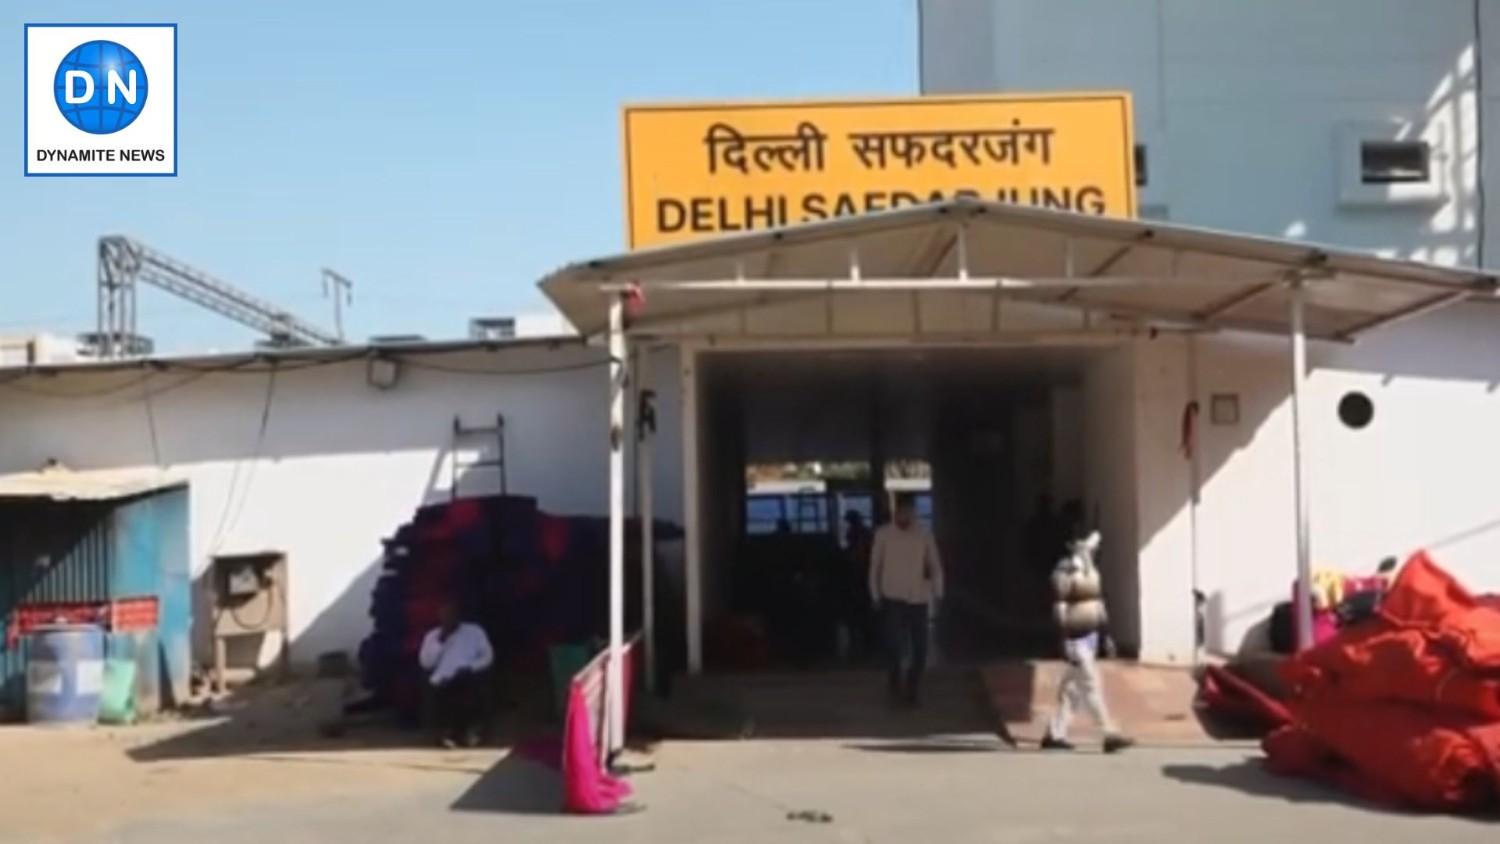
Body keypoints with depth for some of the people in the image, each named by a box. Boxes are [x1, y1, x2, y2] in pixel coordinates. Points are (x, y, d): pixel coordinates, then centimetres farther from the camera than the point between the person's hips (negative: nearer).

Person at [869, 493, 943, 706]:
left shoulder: (924, 535, 0)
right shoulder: (883, 534, -2)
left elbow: (935, 566, 6)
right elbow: (875, 566, 4)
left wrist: (937, 594, -2)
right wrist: (875, 595, 2)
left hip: (919, 599, 1)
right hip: (892, 597, -1)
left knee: (920, 647, 2)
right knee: (894, 643, -11)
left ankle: (913, 689, 19)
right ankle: (896, 683, 12)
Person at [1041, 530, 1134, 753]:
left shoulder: (1089, 570, 14)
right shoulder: (1066, 574, -14)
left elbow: (1097, 605, 21)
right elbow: (1061, 609, -19)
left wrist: (1106, 634, 20)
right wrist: (1067, 644, -23)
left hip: (1090, 635, 9)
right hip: (1077, 638, -9)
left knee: (1072, 687, 11)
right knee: (1092, 687, -6)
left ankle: (1055, 734, 17)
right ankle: (1110, 733, -4)